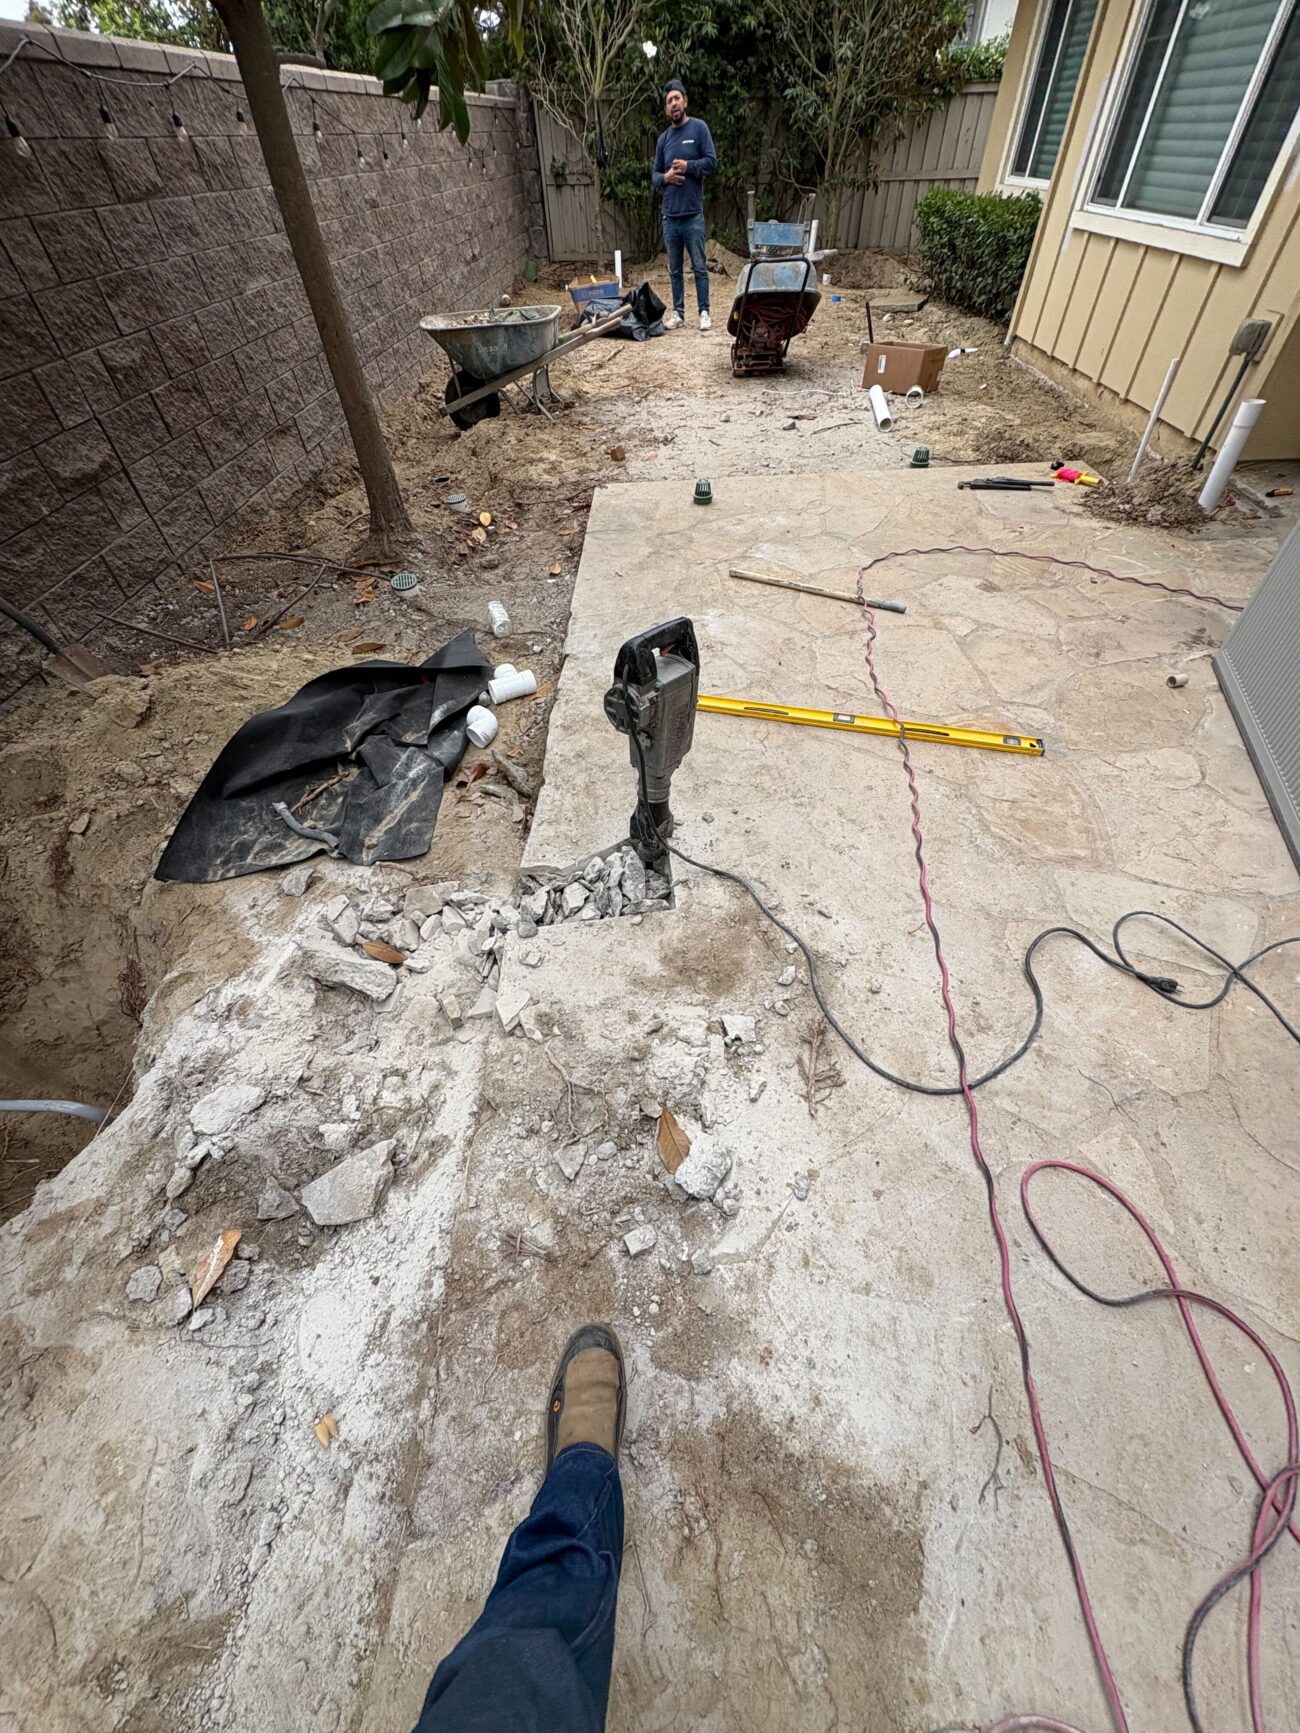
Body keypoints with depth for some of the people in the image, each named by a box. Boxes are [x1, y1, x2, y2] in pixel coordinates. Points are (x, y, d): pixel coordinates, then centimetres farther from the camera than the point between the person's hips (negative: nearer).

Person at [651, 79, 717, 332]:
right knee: (674, 269, 6)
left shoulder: (699, 128, 3)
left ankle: (704, 312, 1)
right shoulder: (663, 138, 14)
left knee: (699, 266, -4)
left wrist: (688, 166, -11)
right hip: (670, 216, 4)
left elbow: (712, 161, -3)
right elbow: (654, 173, 18)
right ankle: (678, 311, 15)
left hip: (693, 215, -4)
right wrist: (665, 177, -3)